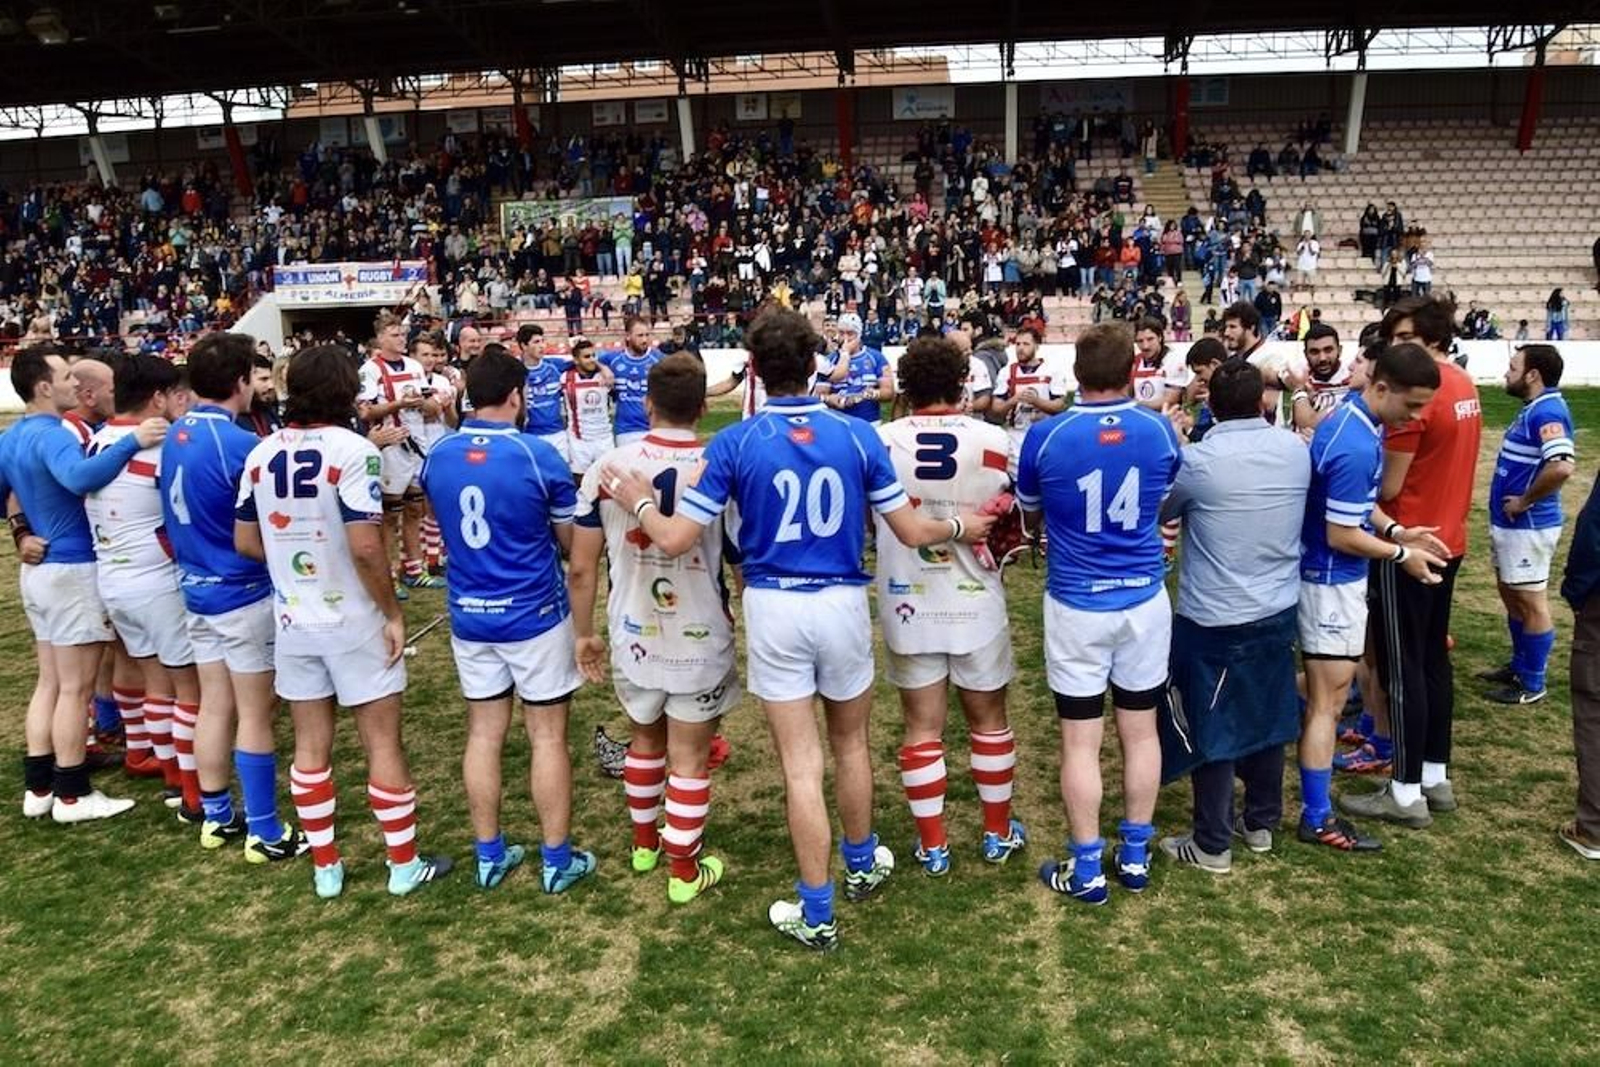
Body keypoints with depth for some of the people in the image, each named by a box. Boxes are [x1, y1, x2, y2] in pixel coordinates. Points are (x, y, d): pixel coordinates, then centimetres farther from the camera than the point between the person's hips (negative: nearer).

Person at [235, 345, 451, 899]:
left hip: (293, 621, 6)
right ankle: (404, 864, 16)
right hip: (354, 621, -5)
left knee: (311, 744, 14)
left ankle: (325, 868, 24)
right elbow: (365, 547, -23)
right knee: (383, 743, 6)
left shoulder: (262, 454, 2)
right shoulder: (352, 450, -17)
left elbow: (246, 542, 7)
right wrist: (393, 613, -12)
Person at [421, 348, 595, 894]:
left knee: (483, 735, 13)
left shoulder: (437, 457, -1)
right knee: (547, 736, 6)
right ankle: (557, 860, 16)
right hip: (534, 614, -4)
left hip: (468, 615, 5)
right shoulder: (538, 455, -16)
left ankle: (490, 856, 24)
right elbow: (571, 542, -5)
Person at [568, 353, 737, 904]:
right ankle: (685, 871, 25)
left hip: (633, 636, 3)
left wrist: (584, 633, 10)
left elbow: (581, 567, -3)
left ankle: (644, 842, 44)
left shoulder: (607, 467, -7)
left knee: (645, 739, 25)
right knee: (689, 758, 12)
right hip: (701, 640, -3)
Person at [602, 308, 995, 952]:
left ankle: (817, 914, 16)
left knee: (800, 763, 5)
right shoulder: (857, 436, -5)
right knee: (850, 743, 23)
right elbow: (911, 532, -1)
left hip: (774, 610, -2)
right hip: (843, 604, 2)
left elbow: (674, 541, -9)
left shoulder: (735, 443, -9)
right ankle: (863, 863, 43)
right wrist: (960, 527, 20)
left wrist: (637, 500, 11)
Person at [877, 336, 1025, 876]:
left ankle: (932, 845, 20)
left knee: (922, 726, 11)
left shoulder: (878, 442, -9)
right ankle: (998, 832, 31)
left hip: (908, 605, 0)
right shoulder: (993, 441, -11)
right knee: (988, 717, 17)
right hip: (976, 603, 0)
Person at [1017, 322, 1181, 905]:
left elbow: (1026, 500, 6)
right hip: (1144, 600, 3)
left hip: (1077, 606, -3)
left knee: (1080, 743, 6)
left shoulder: (1046, 435, -14)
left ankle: (1086, 869, 17)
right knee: (1141, 732, 15)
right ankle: (1135, 855, 29)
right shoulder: (1160, 430, -6)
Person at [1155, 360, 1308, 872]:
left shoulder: (1199, 459, -19)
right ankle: (1261, 822, 34)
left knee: (1212, 728, 6)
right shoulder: (1296, 451, -2)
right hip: (1278, 610, 6)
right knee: (1267, 717, 19)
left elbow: (1158, 511, -1)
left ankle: (1212, 844, 17)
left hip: (1214, 619, -6)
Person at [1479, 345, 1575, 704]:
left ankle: (1532, 684, 14)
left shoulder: (1548, 412, -21)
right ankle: (1519, 666, 35)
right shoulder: (1533, 409, 11)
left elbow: (1562, 466, -36)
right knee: (1512, 597, 21)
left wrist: (1524, 501, -23)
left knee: (1531, 603, 2)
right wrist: (1510, 502, 13)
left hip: (1528, 526, -10)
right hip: (1510, 523, 10)